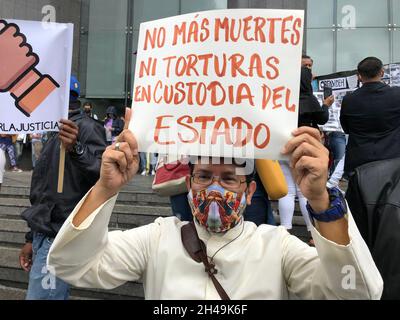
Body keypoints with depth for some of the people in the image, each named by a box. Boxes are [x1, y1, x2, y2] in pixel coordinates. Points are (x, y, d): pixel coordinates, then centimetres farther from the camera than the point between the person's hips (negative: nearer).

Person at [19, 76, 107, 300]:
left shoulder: (86, 127, -9)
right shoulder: (57, 134, 19)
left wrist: (77, 149, -41)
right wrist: (32, 238, 20)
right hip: (46, 236, 9)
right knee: (56, 296, 12)